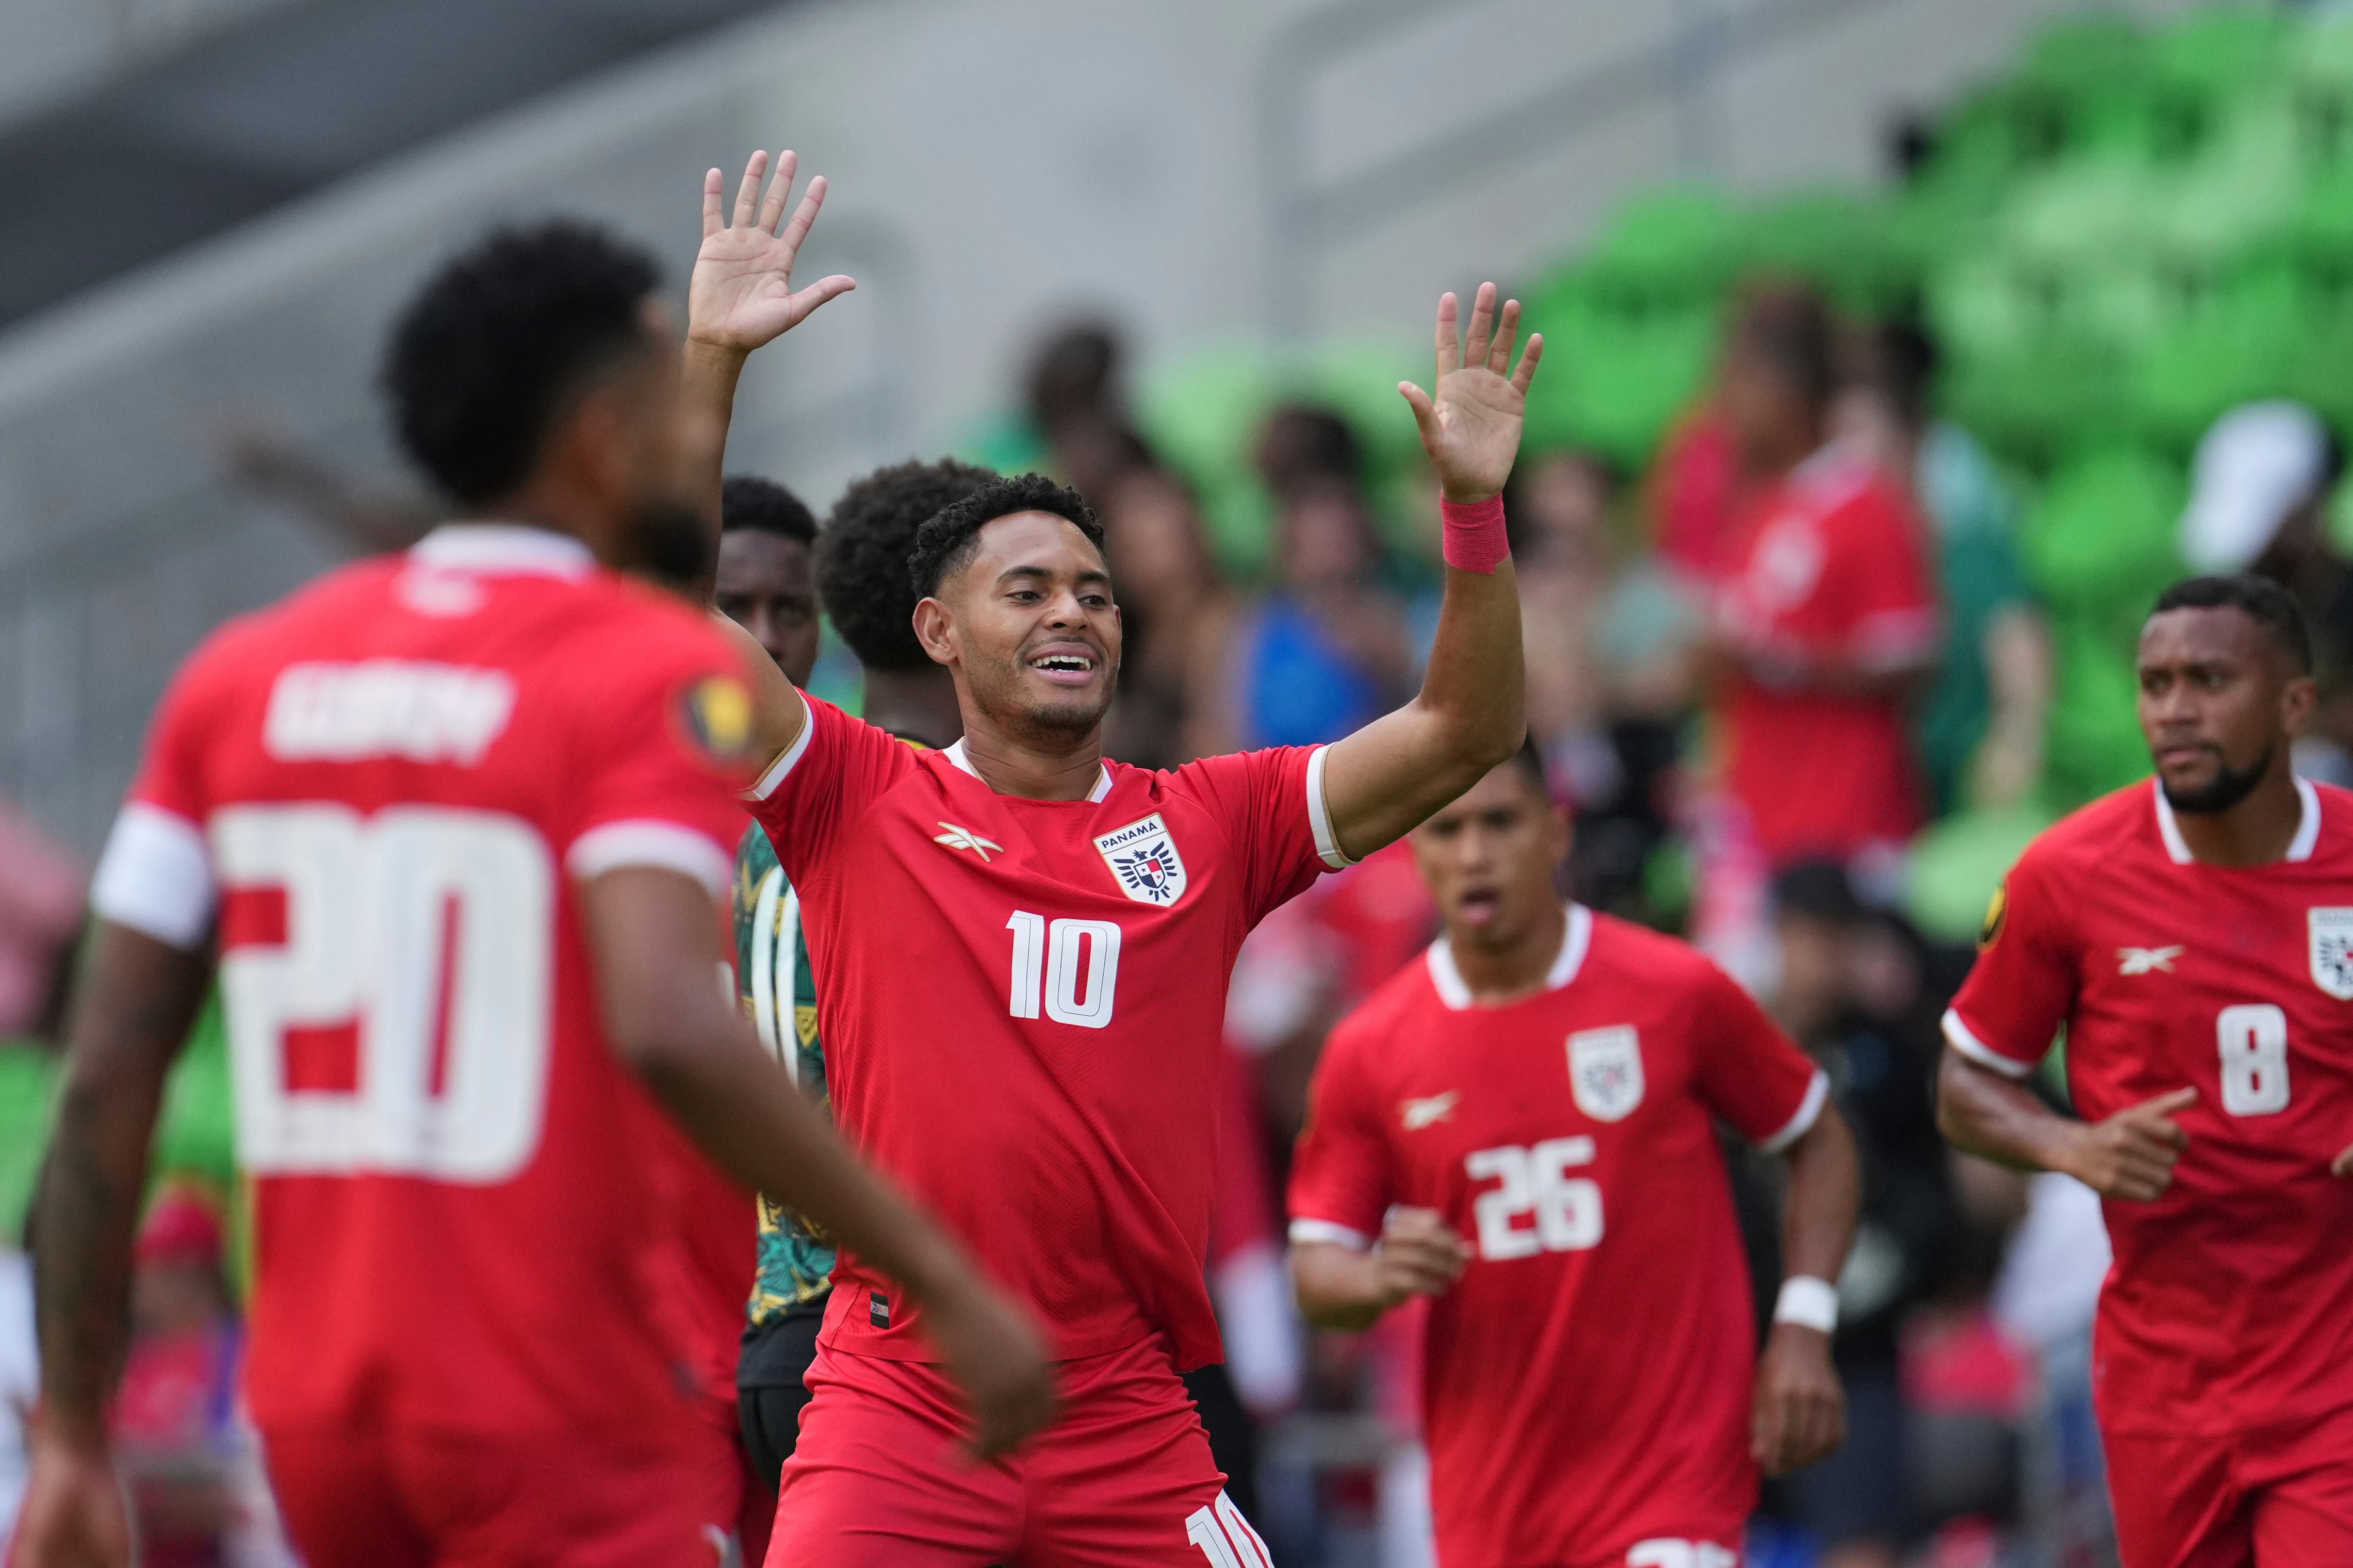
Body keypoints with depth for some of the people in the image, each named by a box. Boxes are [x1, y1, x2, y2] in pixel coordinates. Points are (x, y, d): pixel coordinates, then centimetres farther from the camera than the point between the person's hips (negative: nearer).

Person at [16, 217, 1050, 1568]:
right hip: (576, 1429, -6)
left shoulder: (239, 675, 9)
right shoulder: (655, 672, -8)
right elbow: (668, 1034, -24)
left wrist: (72, 1435, 12)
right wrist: (945, 1283, -19)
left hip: (316, 1409, 6)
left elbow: (108, 1076, 7)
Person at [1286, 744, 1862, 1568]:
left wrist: (1803, 1330, -1)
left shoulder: (1677, 994, -4)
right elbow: (1315, 1272, 5)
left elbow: (1819, 1139, 9)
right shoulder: (1368, 1052, 0)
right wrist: (1379, 1278, -19)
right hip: (1490, 1493, 3)